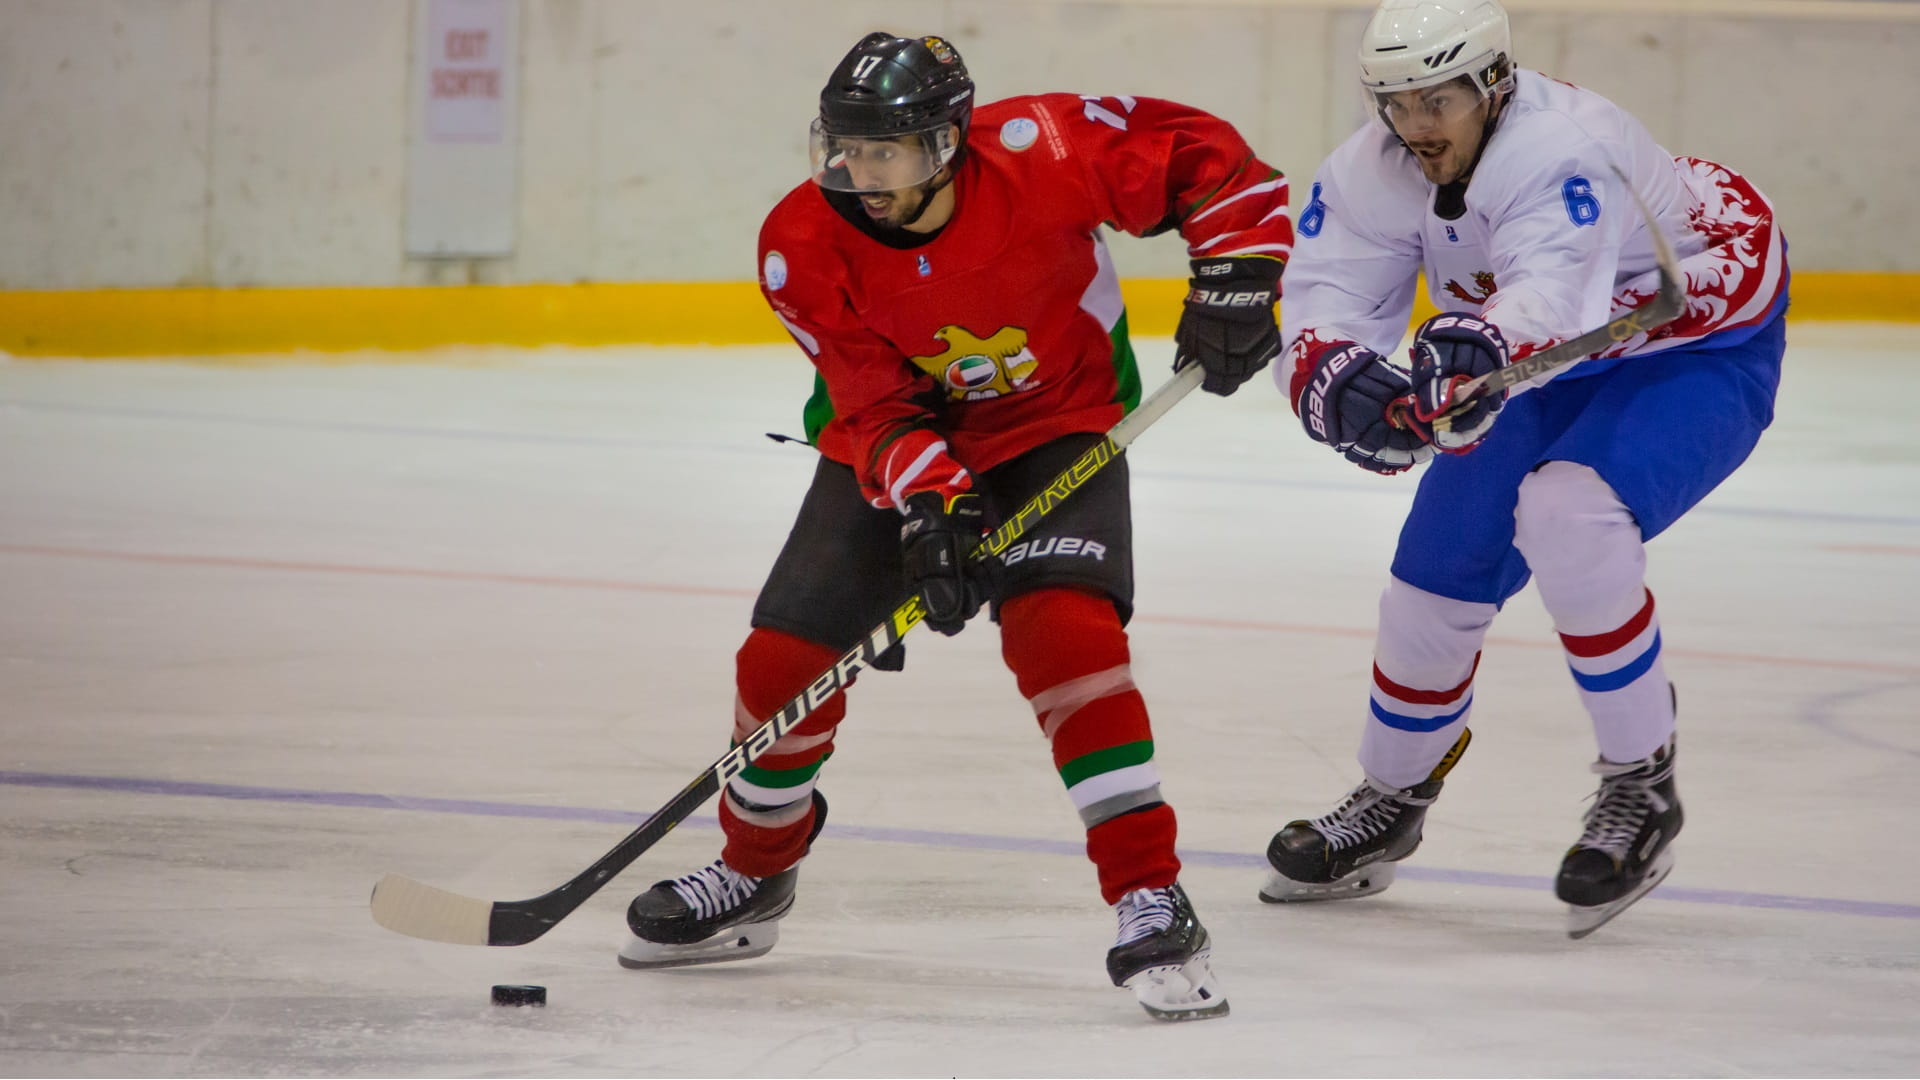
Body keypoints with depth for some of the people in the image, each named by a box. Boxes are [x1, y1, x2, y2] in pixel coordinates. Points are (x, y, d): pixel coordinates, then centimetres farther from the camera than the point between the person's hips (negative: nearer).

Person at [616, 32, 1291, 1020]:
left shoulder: (1038, 154, -30)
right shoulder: (805, 248, -23)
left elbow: (1203, 155, -17)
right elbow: (875, 407, -21)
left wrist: (1234, 274, -24)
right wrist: (933, 505, -36)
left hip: (1056, 424, -3)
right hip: (898, 436, 3)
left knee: (1063, 628, -26)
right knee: (787, 653, -3)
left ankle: (1151, 899, -22)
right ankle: (753, 875, 25)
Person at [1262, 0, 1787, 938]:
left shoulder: (1563, 148, -38)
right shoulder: (1373, 174, -16)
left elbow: (1552, 294, -54)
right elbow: (1321, 300, -24)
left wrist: (1477, 348, -76)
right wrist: (1338, 379, -47)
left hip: (1702, 348, -7)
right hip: (1548, 368, 7)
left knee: (1568, 514, -32)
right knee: (1439, 573, 4)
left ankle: (1641, 788, -16)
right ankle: (1389, 804, 30)